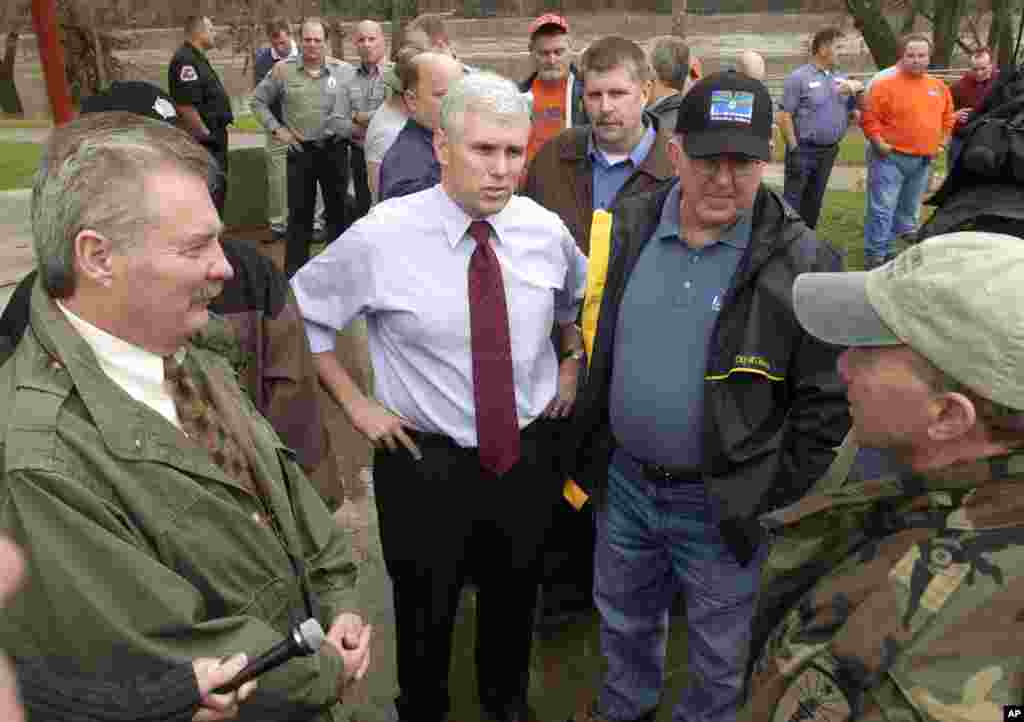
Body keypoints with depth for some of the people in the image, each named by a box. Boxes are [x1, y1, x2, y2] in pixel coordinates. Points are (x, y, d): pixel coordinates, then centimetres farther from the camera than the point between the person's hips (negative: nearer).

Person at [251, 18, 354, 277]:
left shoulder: (344, 70, -1)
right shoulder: (283, 69, 0)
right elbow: (257, 101, 9)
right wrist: (276, 129, 1)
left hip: (335, 150, 1)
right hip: (300, 151, 0)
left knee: (337, 210, 11)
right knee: (299, 214, 5)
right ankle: (293, 273, 14)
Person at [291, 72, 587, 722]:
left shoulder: (546, 230, -7)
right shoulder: (381, 236, -18)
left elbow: (578, 295, 16)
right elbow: (303, 314, -4)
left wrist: (572, 362, 7)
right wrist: (355, 403, -6)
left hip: (528, 453, 3)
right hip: (425, 458, -3)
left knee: (515, 599, 25)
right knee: (425, 611, 19)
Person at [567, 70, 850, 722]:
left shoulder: (802, 263, -17)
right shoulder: (631, 228, -4)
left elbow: (827, 398, -11)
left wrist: (781, 499, -10)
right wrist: (588, 444, 8)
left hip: (723, 501, -4)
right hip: (623, 478, 5)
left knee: (719, 645, 20)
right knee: (623, 616, 28)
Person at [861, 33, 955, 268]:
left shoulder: (939, 87, 10)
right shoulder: (885, 84, -8)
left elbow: (948, 118, 22)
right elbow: (869, 118, -9)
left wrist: (940, 143, 13)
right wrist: (881, 145, -14)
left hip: (923, 161, 6)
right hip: (891, 158, -6)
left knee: (909, 212, 14)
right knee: (882, 210, -8)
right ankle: (875, 256, -1)